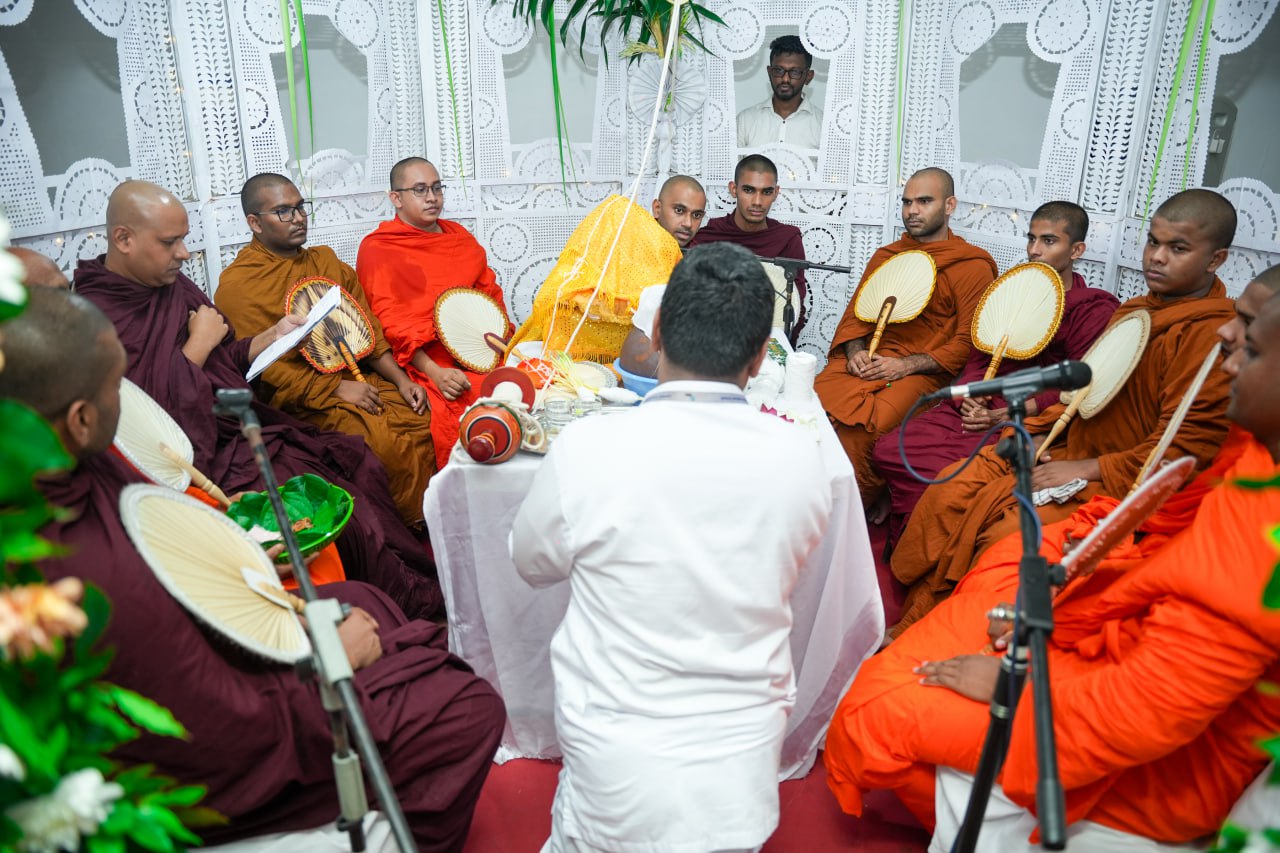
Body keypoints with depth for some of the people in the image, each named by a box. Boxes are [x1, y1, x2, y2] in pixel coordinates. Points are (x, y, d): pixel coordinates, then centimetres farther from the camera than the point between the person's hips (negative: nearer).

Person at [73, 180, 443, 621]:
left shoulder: (173, 283, 10)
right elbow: (152, 409, -22)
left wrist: (275, 334, 2)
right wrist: (198, 344, -12)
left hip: (250, 426, 9)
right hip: (205, 457, -8)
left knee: (360, 463, -3)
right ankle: (419, 604, 0)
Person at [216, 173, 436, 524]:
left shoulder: (325, 260, 16)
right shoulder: (237, 284, -5)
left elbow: (367, 326, 16)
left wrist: (400, 378, 3)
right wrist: (336, 388, -15)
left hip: (364, 380, 7)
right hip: (306, 402, -7)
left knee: (429, 422, -15)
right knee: (389, 444, -30)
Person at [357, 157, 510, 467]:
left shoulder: (458, 235, 20)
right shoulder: (377, 249, 2)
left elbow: (490, 290, 20)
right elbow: (390, 321, -7)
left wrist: (501, 336, 1)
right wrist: (434, 372, -20)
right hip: (425, 361, -6)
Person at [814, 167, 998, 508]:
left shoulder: (973, 267, 4)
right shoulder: (884, 256, 22)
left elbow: (968, 342, -2)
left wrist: (907, 365, -14)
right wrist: (855, 351, -2)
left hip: (921, 373, -4)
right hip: (866, 361, 5)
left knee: (864, 427, -33)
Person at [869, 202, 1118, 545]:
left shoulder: (1094, 308, -3)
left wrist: (1006, 416, -17)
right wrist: (969, 396, -4)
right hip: (974, 409, 7)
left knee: (934, 475, -27)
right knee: (886, 451, -12)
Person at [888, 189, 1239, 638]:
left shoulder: (1211, 336, -16)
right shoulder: (1135, 310, 12)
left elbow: (1184, 448, -19)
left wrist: (1086, 469, -19)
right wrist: (1036, 429, 7)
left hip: (1116, 484, -8)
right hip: (1067, 450, 9)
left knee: (1004, 536, -27)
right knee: (949, 491, -6)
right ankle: (912, 627, 3)